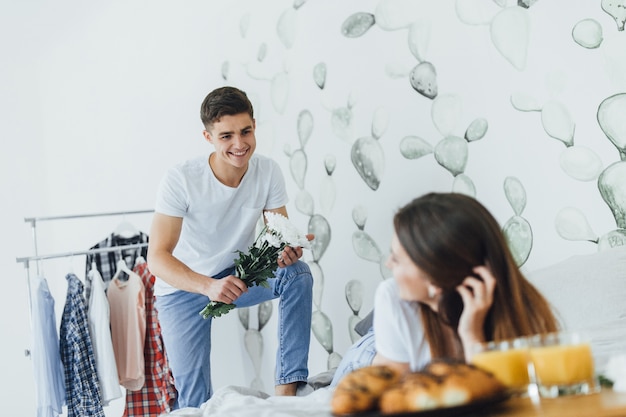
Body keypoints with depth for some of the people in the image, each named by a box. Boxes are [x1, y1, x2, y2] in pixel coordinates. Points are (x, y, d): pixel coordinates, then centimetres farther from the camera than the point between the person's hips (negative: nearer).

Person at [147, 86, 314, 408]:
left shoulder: (268, 172, -15)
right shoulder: (181, 180, -26)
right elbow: (157, 257, -30)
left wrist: (288, 249, -37)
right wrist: (207, 286, -47)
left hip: (239, 275, 3)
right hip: (183, 286, -3)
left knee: (298, 273, -25)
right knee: (194, 400, -9)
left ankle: (287, 387, -22)